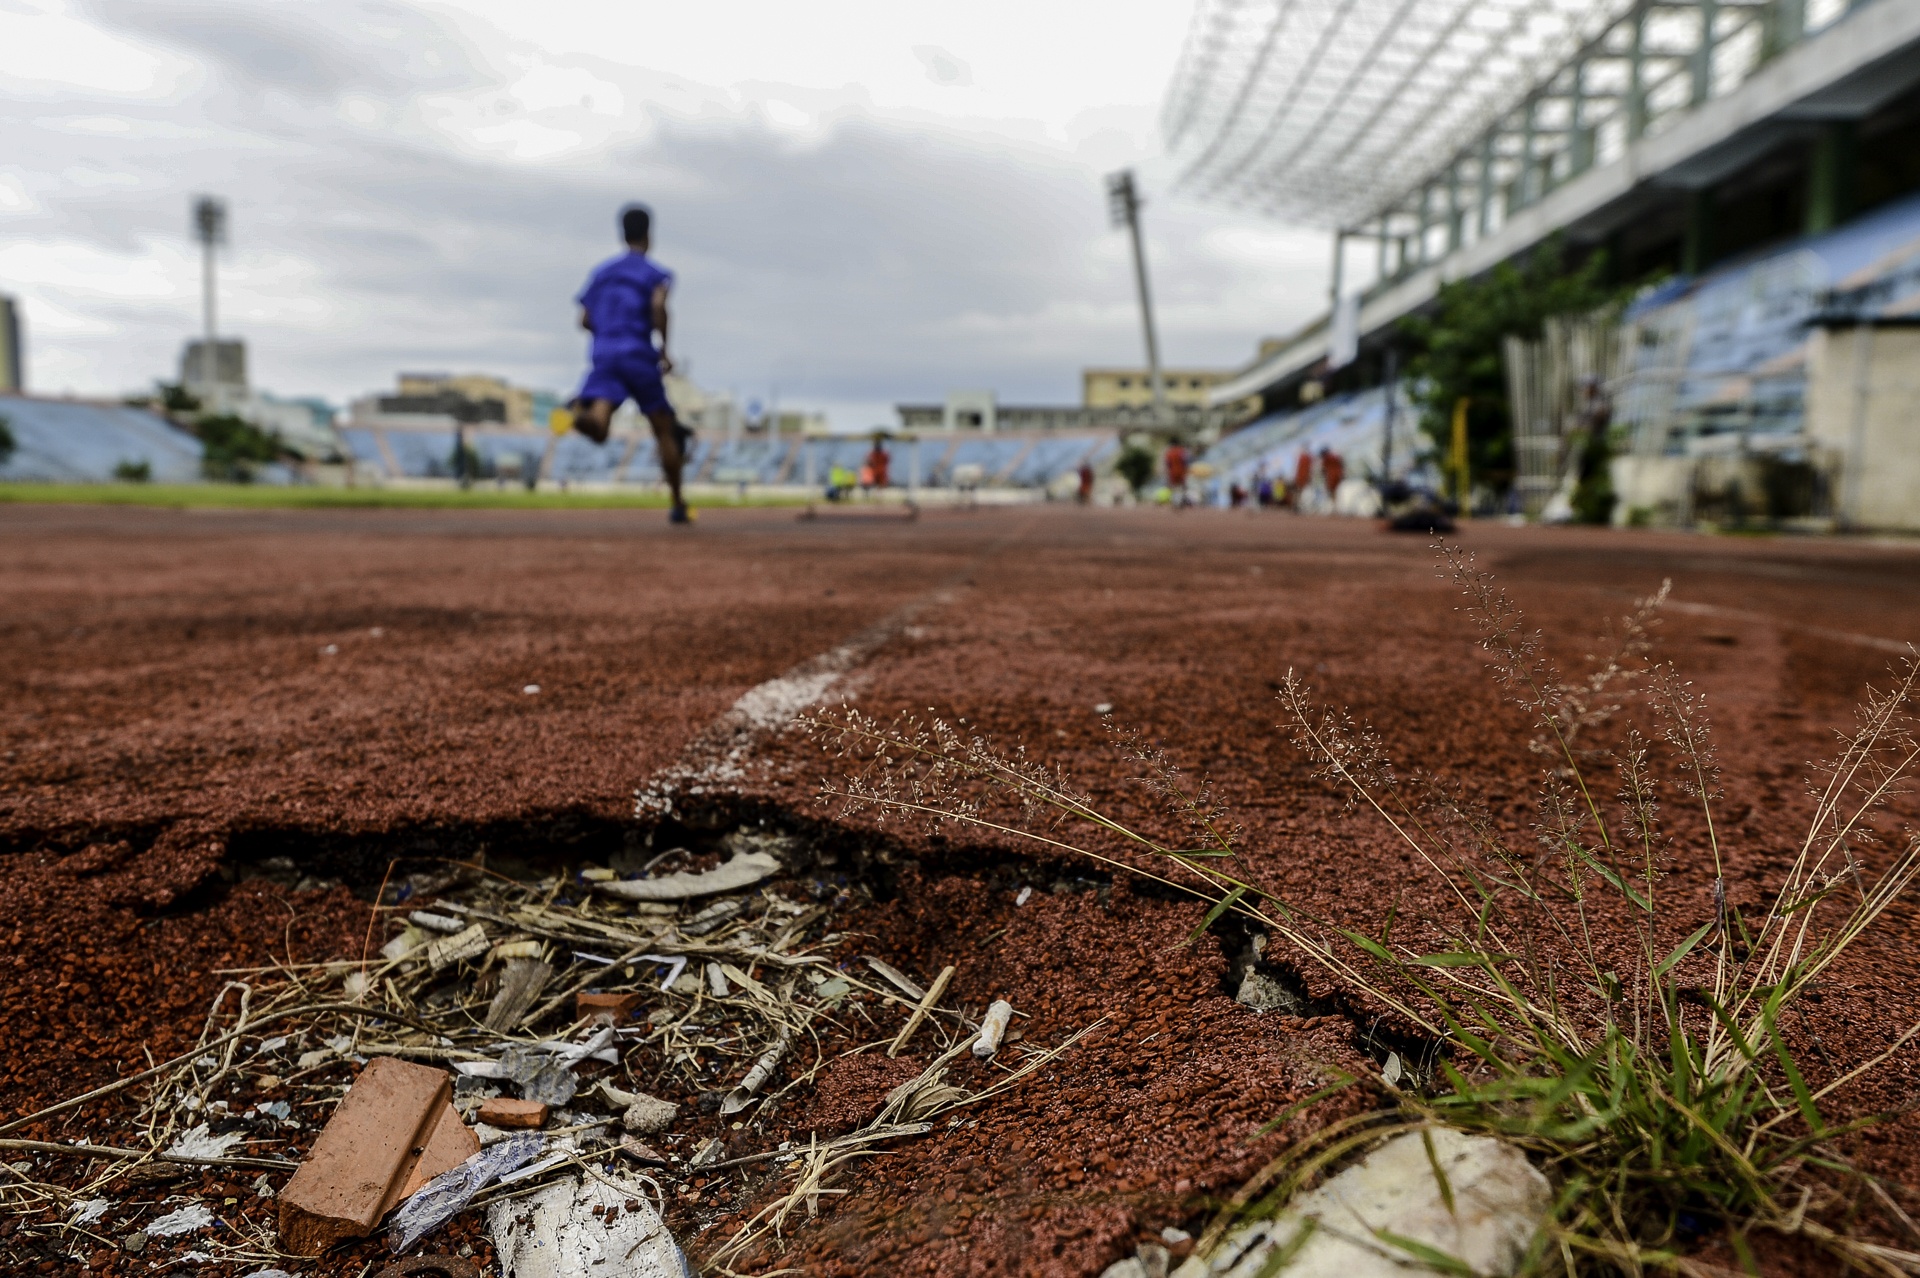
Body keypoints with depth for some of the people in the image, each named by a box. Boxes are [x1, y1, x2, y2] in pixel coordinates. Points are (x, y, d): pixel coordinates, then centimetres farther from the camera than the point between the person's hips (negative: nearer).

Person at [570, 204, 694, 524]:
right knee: (664, 430, 10)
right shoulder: (655, 272, 5)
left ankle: (583, 414, -54)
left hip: (603, 354, 3)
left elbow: (585, 320, 17)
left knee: (598, 427, -15)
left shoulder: (601, 272, 21)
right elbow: (658, 306, -16)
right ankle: (678, 505, 17)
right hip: (639, 356, -3)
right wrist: (665, 349, -7)